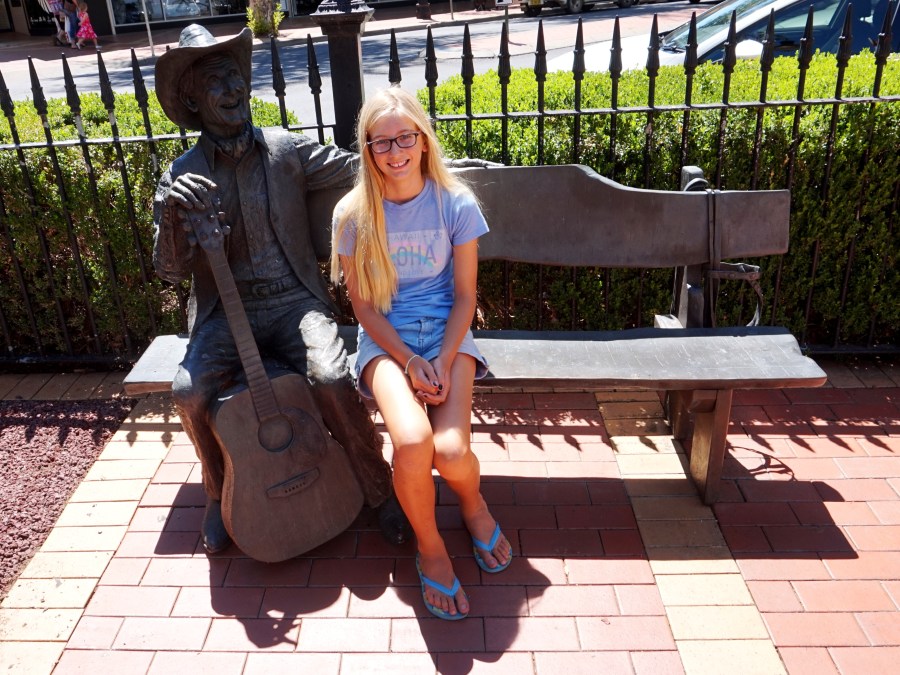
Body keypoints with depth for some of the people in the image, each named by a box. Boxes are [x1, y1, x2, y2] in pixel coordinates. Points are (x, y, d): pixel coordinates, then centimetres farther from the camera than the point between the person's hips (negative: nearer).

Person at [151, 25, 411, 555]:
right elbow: (171, 269, 1)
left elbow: (358, 169, 6)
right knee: (189, 392, -24)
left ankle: (381, 491, -3)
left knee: (333, 378, -28)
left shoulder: (287, 150, 4)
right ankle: (221, 493, 9)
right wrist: (173, 211, -18)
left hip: (294, 301, -1)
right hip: (225, 311, 1)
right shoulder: (182, 176, 4)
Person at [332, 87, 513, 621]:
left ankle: (473, 502, 17)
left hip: (446, 331, 0)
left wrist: (443, 361, -14)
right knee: (412, 441, -29)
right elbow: (364, 306, -2)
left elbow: (465, 296, -1)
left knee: (451, 452, -23)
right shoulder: (354, 214, -6)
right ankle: (429, 547, 2)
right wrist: (409, 363, -14)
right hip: (385, 338, 0)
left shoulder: (456, 203, -6)